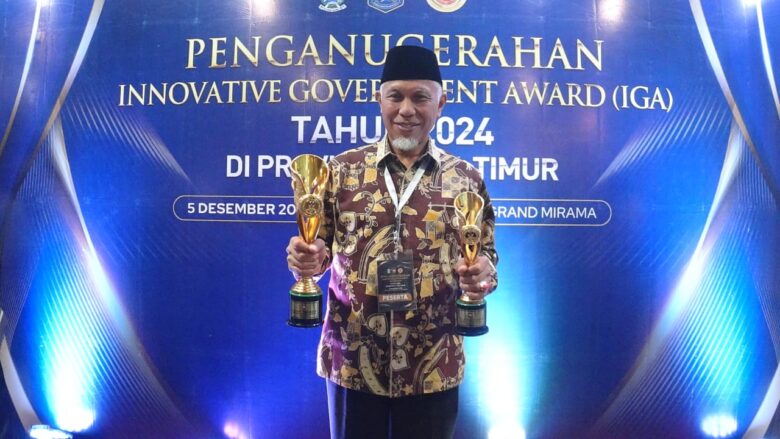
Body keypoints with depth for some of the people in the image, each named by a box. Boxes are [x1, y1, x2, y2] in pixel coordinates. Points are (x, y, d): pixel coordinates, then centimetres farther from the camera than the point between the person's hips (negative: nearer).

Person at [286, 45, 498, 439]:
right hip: (351, 361, 0)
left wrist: (482, 274, -17)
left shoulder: (466, 180, -1)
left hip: (433, 367, 0)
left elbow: (485, 256, 5)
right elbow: (320, 248, 4)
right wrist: (307, 259, -18)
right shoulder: (341, 170, 0)